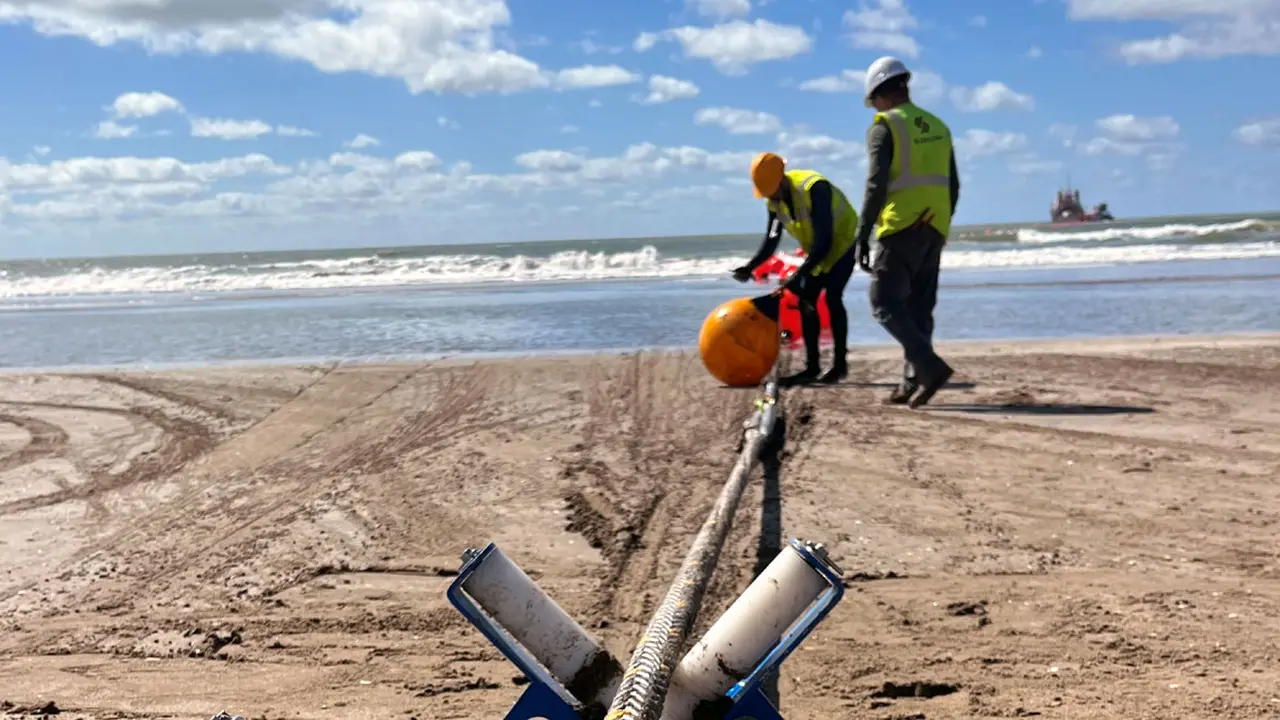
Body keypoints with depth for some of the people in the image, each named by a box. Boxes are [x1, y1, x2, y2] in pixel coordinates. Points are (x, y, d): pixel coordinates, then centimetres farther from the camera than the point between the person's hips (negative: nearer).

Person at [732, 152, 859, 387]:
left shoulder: (814, 189, -34)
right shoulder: (774, 200, -9)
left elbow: (824, 242, -36)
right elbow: (771, 241, -4)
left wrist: (799, 275, -41)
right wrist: (750, 267, -21)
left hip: (843, 241, -8)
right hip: (817, 249, 8)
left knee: (832, 297, -19)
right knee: (806, 301, 0)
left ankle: (840, 363, -12)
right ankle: (811, 367, 4)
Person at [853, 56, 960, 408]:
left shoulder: (884, 127, -7)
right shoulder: (938, 127, 15)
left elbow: (876, 185, -16)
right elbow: (953, 187, 17)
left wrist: (862, 234, -14)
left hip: (901, 229, -7)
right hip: (933, 230, 7)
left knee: (885, 303, -3)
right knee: (919, 309, 11)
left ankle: (930, 366, -17)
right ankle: (913, 383, 10)